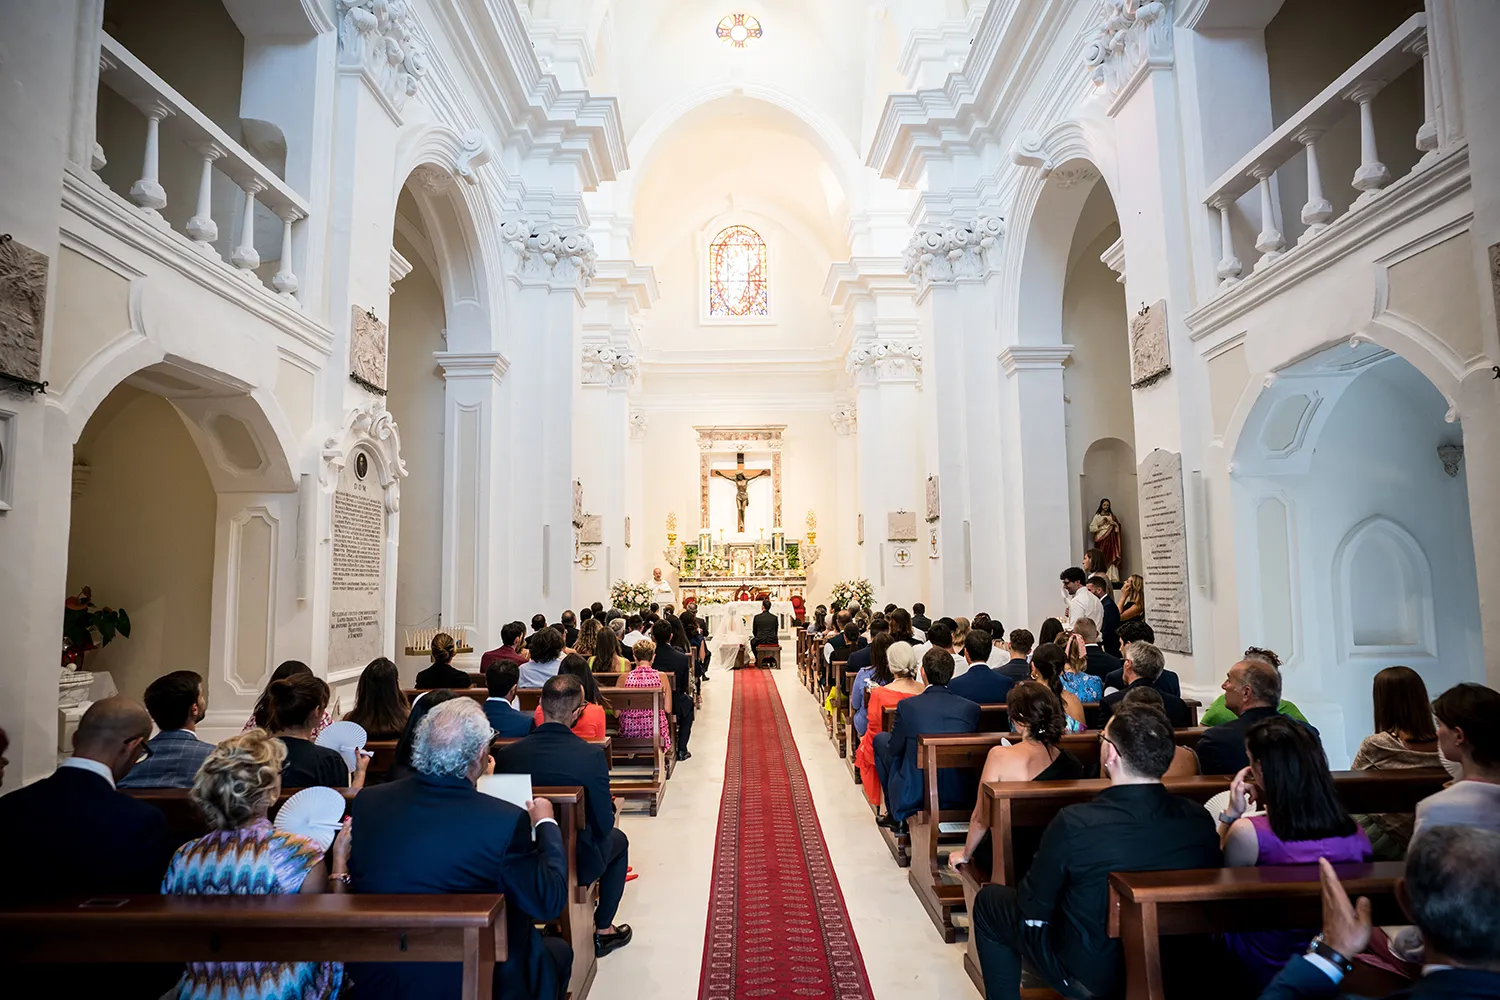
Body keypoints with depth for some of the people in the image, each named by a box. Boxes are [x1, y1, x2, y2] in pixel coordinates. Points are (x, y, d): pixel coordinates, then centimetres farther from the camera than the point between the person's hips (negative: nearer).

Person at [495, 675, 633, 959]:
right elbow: (603, 824, -14)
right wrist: (610, 806, 8)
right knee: (617, 839, 28)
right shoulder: (592, 756, -24)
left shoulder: (506, 754, -14)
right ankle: (602, 931, 31)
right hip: (576, 864, -4)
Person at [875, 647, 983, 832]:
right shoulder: (971, 708, -8)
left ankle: (896, 816, 25)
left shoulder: (907, 706, -17)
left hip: (912, 797, -4)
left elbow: (894, 749, -4)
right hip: (959, 797, 4)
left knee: (880, 739, 19)